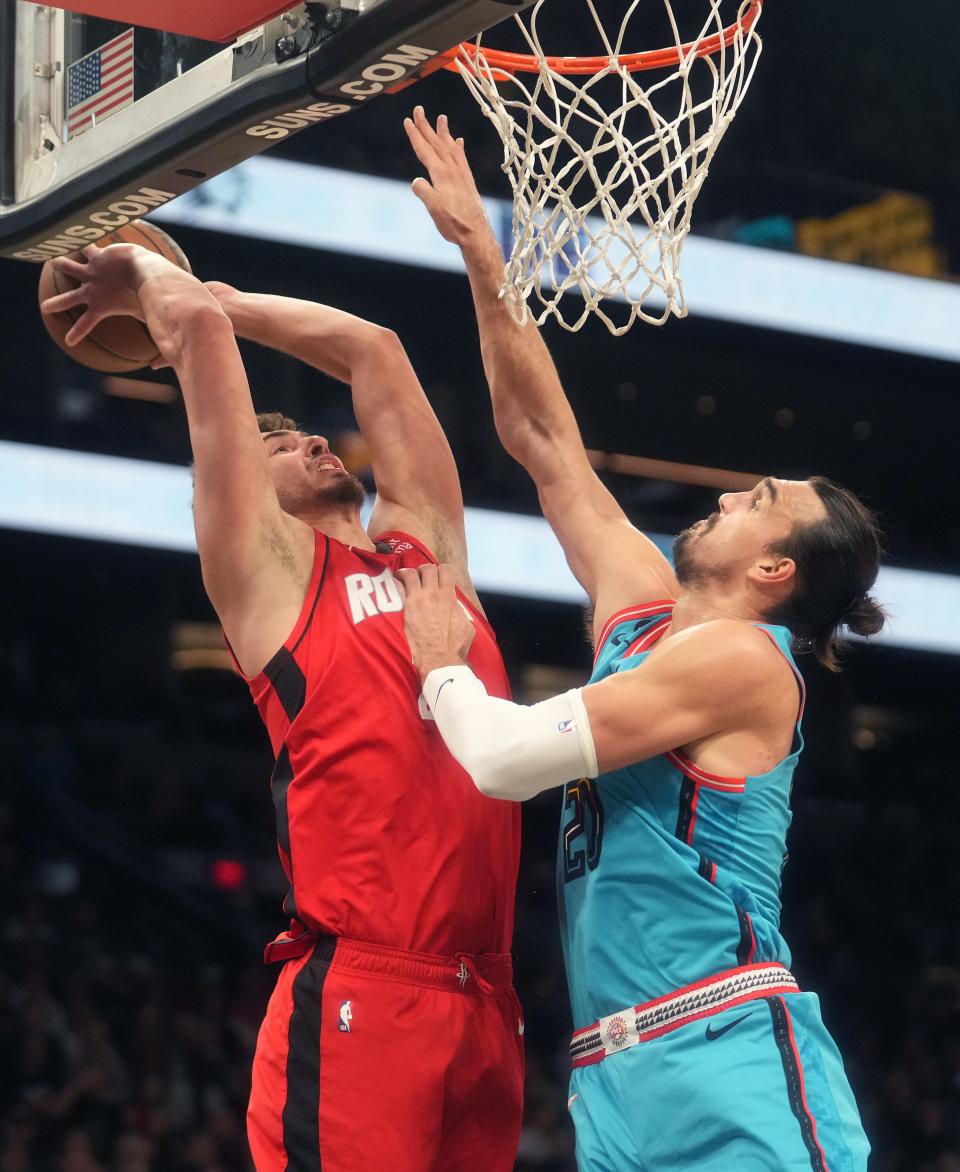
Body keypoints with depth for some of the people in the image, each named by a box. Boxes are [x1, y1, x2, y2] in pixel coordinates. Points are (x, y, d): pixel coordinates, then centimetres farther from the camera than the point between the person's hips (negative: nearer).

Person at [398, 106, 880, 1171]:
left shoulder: (739, 655, -8)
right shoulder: (646, 611, 16)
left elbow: (507, 757, -14)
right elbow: (543, 438, 20)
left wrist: (442, 667, 6)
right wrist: (482, 258, 17)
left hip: (728, 1061, -8)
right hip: (621, 1080, 8)